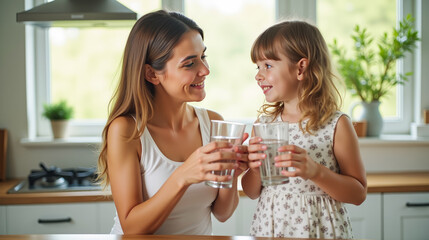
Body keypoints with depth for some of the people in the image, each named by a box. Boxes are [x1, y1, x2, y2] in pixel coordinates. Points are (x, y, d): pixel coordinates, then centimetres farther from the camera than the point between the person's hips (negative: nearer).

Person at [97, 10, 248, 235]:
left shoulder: (212, 122, -2)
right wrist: (183, 178, -28)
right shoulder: (125, 130, -14)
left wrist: (230, 174, -16)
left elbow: (222, 213, 3)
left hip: (201, 234, 3)